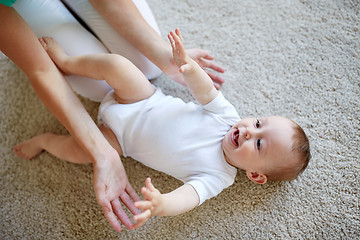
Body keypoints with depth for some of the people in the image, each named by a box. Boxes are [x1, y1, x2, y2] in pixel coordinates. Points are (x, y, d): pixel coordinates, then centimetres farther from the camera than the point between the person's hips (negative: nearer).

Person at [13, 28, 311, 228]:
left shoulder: (217, 177, -22)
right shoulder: (227, 116, -12)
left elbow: (186, 199, -36)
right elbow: (206, 91, -13)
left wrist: (160, 204, -60)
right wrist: (187, 66, -36)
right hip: (147, 101, 3)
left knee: (78, 149, -18)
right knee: (116, 63, -20)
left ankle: (45, 140, 19)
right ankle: (67, 62, 10)